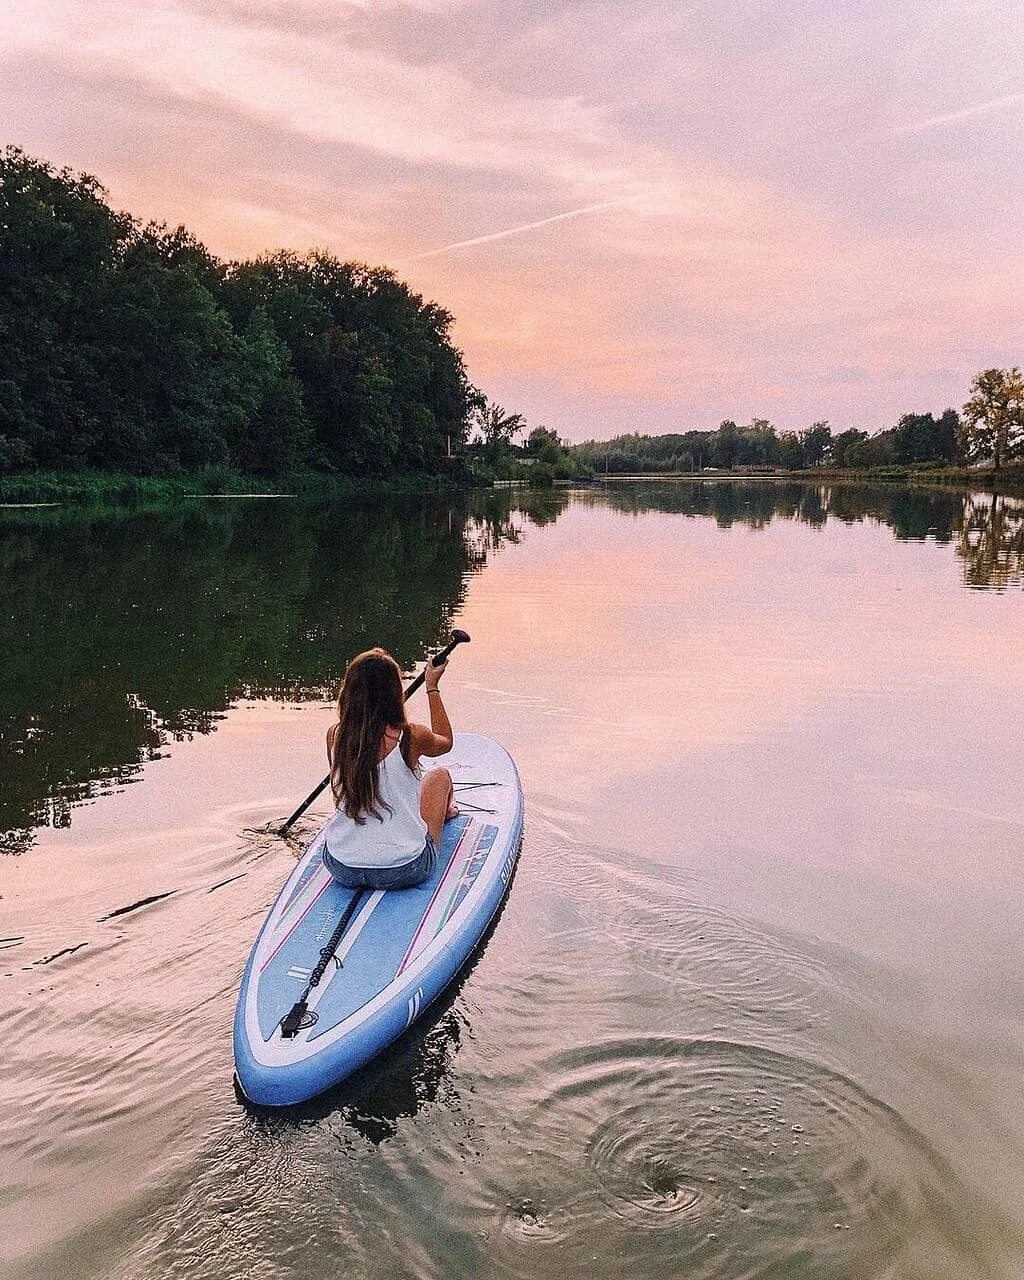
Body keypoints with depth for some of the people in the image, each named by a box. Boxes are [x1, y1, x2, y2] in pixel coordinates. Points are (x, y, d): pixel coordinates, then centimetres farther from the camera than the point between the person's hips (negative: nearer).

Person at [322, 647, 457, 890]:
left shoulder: (334, 735, -9)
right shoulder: (410, 737, -17)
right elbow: (445, 741, 9)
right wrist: (432, 687, 20)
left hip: (341, 870, 3)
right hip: (405, 870, -2)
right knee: (440, 776, 23)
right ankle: (445, 813, 57)